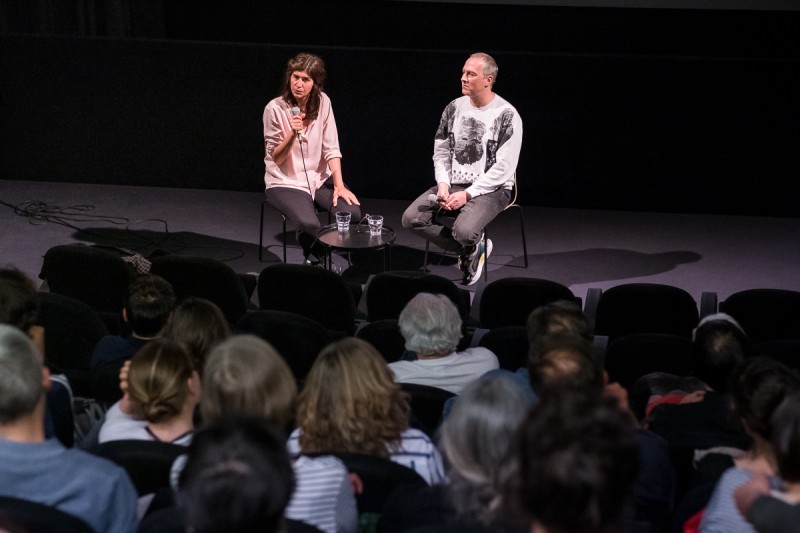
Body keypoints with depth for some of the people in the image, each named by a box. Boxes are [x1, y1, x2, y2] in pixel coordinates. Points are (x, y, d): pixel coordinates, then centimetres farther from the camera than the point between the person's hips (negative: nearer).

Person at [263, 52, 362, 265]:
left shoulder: (323, 102, -2)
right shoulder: (275, 109, -13)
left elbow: (331, 148, -2)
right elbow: (275, 158, -10)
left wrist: (339, 184, -13)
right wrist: (292, 134, -27)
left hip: (320, 178, 4)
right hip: (286, 182, -4)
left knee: (352, 212, -21)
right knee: (309, 224, -30)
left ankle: (318, 257, 6)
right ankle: (313, 259, 6)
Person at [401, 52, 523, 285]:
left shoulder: (507, 115, -12)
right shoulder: (454, 108, 5)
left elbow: (503, 168, -15)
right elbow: (441, 152, 11)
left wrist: (467, 194, -19)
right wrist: (443, 184, -8)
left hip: (491, 189, -6)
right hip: (453, 184, 6)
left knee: (464, 231, -34)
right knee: (411, 219, -14)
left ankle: (472, 248, 7)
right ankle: (471, 249, 1)